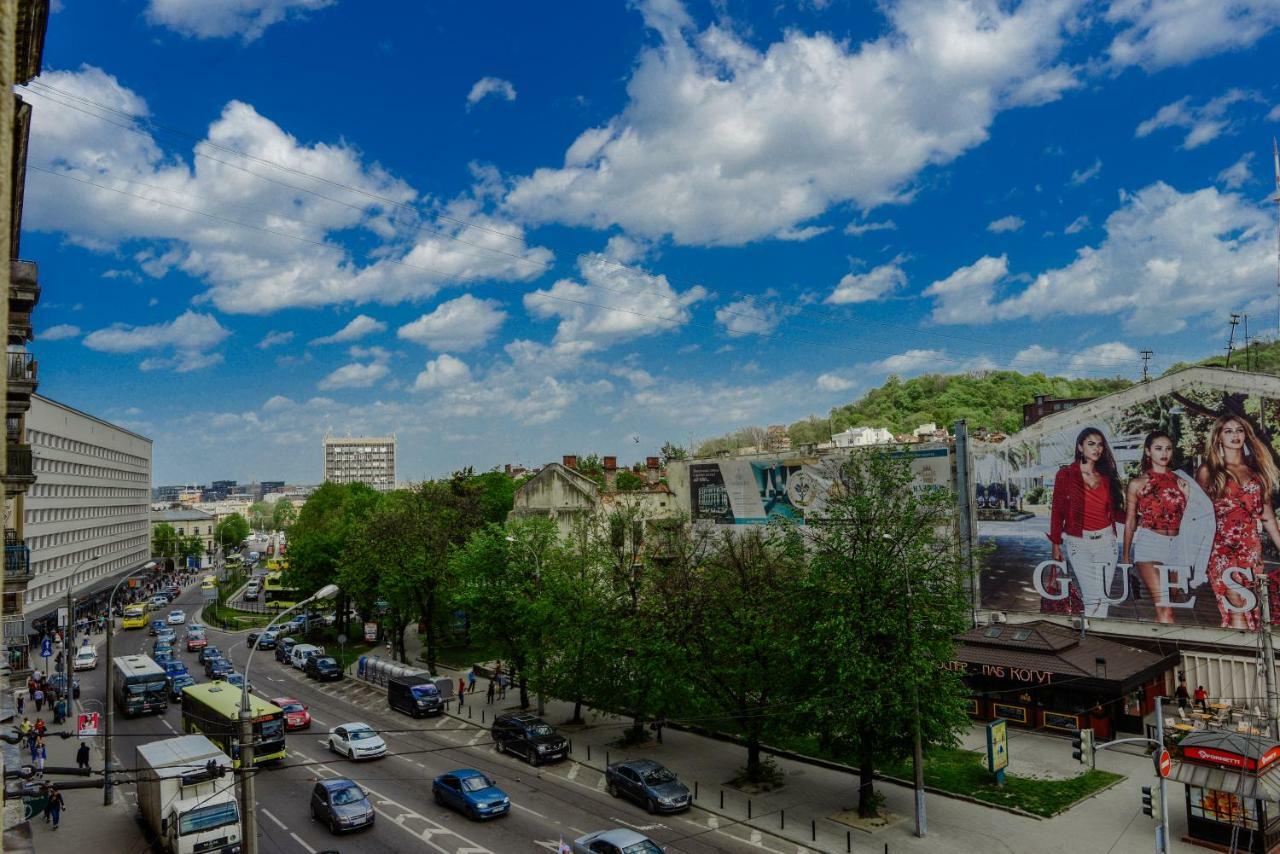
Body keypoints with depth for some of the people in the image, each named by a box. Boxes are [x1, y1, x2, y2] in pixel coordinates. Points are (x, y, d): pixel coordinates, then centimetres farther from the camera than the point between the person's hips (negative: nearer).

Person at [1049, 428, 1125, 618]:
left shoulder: (1107, 476, 11)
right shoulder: (1065, 474, -1)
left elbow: (1115, 512, 13)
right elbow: (1057, 511, 0)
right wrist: (1056, 545, -1)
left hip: (1106, 540, 4)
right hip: (1078, 541, -4)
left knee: (1103, 598, 6)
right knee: (1093, 598, -11)